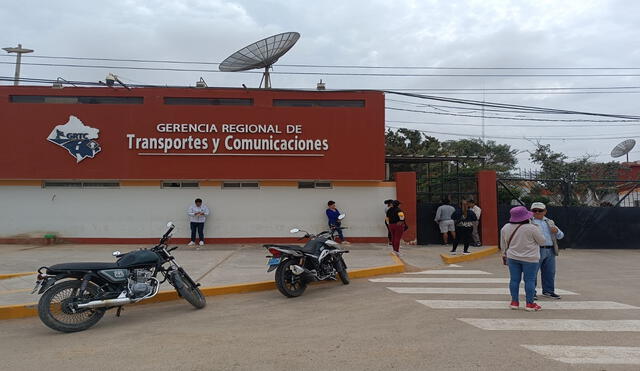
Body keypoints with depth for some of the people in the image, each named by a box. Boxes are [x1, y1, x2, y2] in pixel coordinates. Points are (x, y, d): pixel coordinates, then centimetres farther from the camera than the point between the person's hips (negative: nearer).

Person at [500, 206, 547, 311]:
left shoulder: (506, 228, 1)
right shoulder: (532, 228, -15)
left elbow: (503, 245, 10)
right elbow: (542, 241, -4)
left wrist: (504, 255, 22)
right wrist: (538, 231, 12)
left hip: (512, 258, 5)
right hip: (530, 259, -4)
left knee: (514, 279, 8)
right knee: (529, 280, 3)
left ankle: (514, 302, 14)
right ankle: (530, 304, 7)